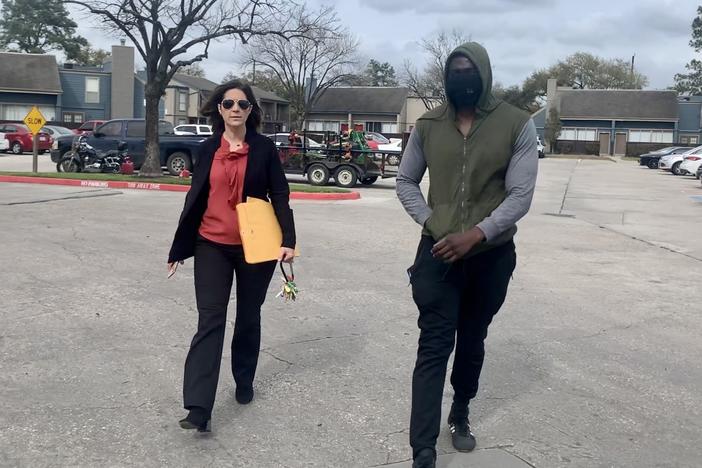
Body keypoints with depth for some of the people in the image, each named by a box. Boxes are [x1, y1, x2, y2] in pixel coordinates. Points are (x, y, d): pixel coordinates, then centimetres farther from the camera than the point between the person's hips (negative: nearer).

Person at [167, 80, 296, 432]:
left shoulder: (264, 148, -1)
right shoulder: (208, 149, 5)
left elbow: (279, 195, -2)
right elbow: (195, 199, 9)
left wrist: (288, 240, -14)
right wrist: (179, 248, 10)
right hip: (212, 246, 1)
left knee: (248, 318, 14)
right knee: (210, 322, -7)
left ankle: (244, 382, 35)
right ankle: (198, 409, -11)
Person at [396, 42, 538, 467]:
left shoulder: (517, 125, -7)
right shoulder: (428, 125, 0)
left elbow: (520, 196, -11)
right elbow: (406, 182, 8)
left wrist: (474, 235, -20)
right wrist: (431, 224, -7)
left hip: (492, 256, 0)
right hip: (438, 253, 0)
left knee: (472, 343, 17)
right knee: (433, 349, -4)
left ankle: (461, 414, 40)